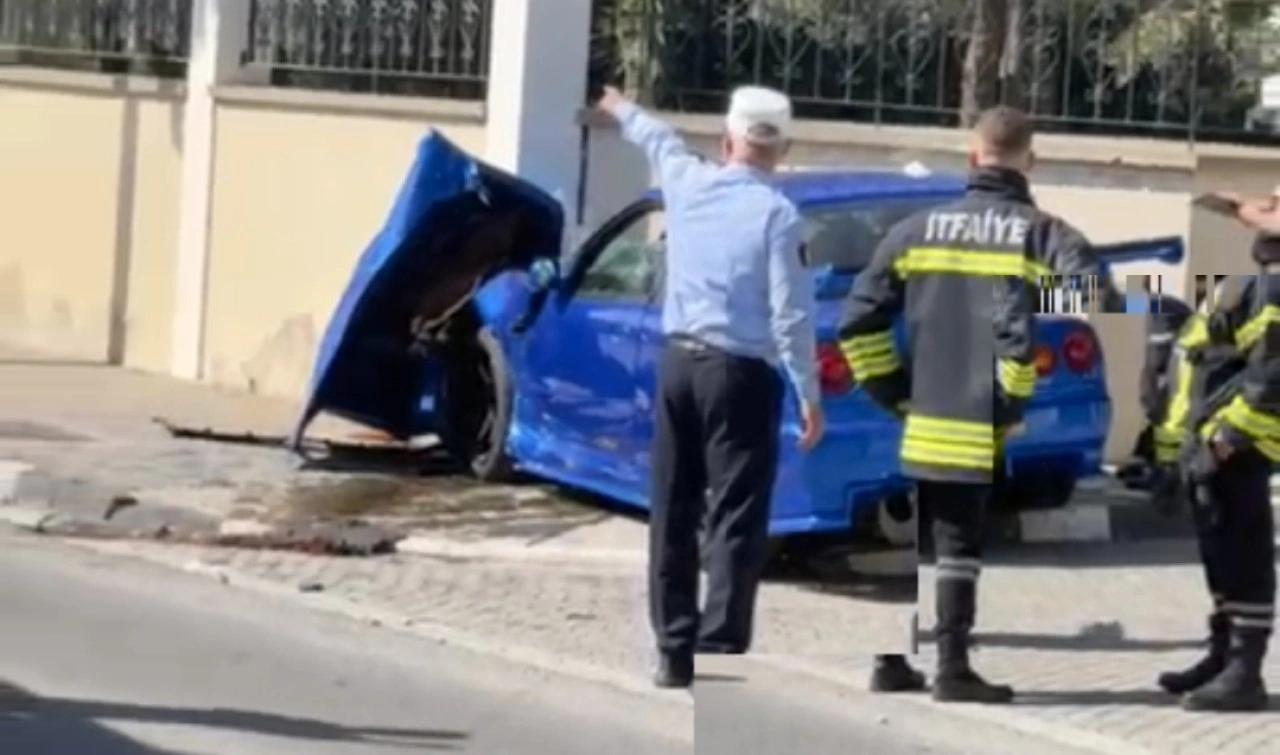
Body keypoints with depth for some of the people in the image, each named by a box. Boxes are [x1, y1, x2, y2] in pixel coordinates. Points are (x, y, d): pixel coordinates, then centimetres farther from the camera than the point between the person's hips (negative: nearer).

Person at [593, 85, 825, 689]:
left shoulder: (687, 183, 5)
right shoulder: (777, 214, -10)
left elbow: (661, 143, 29)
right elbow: (790, 315, -13)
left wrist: (622, 110, 50)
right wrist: (810, 394, -6)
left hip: (679, 363, 5)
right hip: (740, 374, -5)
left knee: (672, 514, 12)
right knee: (736, 520, -4)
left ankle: (675, 651, 18)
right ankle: (719, 654, -8)